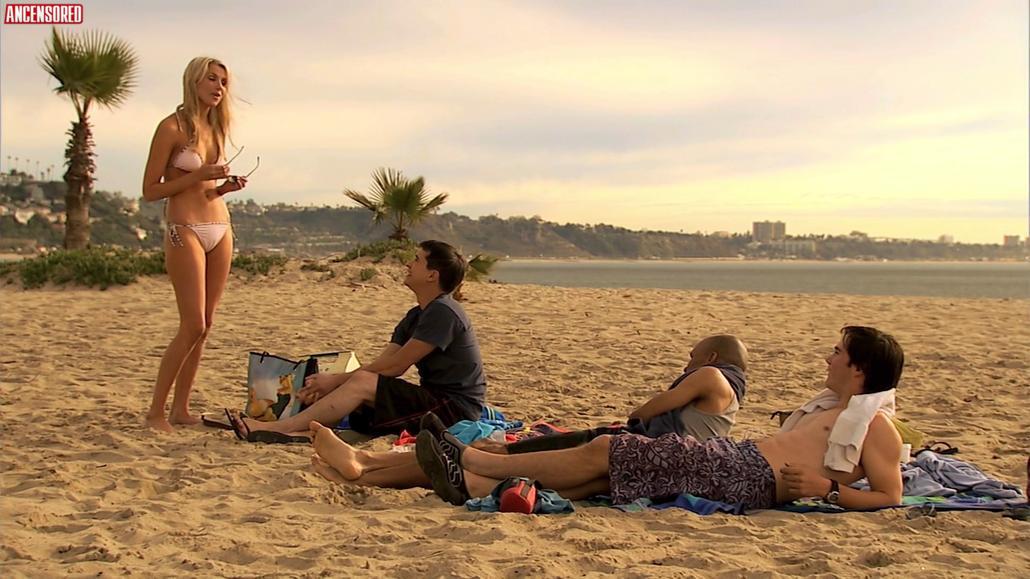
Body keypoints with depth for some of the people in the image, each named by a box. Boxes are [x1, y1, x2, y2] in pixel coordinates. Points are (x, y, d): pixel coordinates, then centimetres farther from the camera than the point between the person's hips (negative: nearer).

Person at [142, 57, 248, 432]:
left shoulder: (215, 128, 15)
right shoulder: (172, 127, -5)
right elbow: (151, 190, -7)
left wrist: (226, 186, 2)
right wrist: (199, 176, -13)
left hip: (221, 229, 7)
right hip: (185, 230, -7)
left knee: (205, 326, 6)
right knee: (193, 326, -10)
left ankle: (181, 408, 13)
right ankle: (156, 411, 0)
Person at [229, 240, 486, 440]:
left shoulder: (443, 312, -15)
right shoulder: (416, 316, 17)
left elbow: (395, 365, -17)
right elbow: (383, 362, 6)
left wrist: (336, 380, -11)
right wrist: (329, 383, -8)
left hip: (456, 407, -9)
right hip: (435, 400, 9)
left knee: (362, 383, -20)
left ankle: (274, 428, -23)